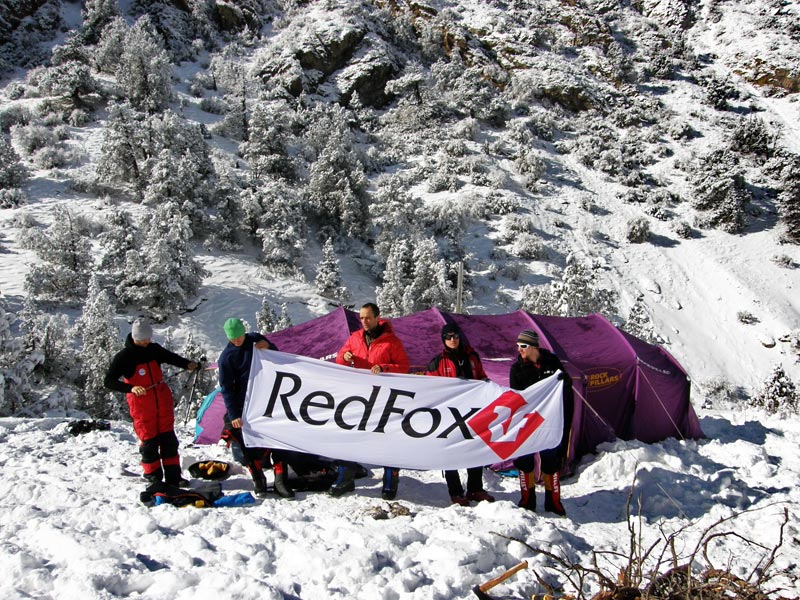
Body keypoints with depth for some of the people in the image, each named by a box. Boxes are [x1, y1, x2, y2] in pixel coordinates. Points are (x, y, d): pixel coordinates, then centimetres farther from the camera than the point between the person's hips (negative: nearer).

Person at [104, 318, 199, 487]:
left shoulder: (154, 349, 3)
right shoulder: (123, 357, -11)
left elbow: (171, 357, 19)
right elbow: (108, 381, -14)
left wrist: (188, 364, -1)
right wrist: (131, 388, -30)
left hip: (163, 402, 5)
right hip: (142, 406, -4)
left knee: (169, 439, 5)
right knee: (149, 441, 1)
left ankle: (173, 477, 12)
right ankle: (154, 478, 14)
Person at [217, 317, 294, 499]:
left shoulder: (256, 339, 3)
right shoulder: (226, 357, -6)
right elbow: (226, 388, -5)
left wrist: (269, 348, -10)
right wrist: (233, 415, -12)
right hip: (245, 406, -2)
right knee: (251, 444, -2)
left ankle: (280, 480, 4)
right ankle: (258, 481, 12)